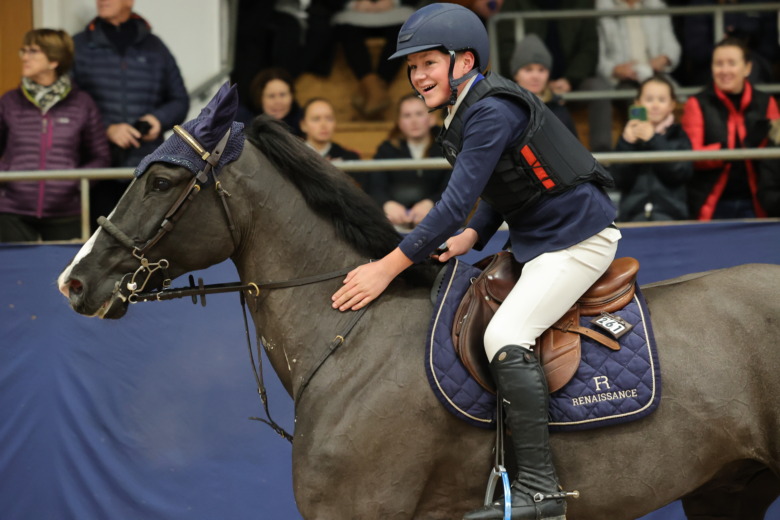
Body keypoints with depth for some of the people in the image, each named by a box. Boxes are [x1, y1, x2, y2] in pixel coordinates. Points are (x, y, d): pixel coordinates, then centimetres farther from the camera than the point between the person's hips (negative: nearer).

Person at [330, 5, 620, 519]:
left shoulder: (492, 111, -20)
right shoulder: (468, 111, 11)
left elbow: (456, 204, -24)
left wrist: (387, 268, -22)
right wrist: (474, 236, 1)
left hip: (577, 239, -11)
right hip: (536, 242, 11)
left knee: (505, 335, -25)